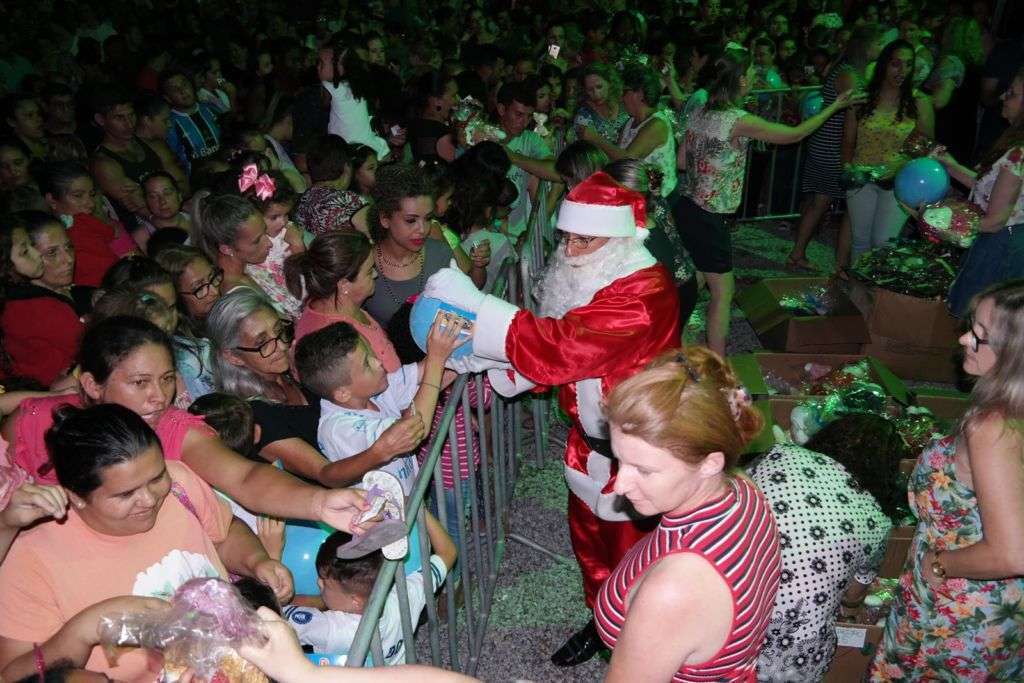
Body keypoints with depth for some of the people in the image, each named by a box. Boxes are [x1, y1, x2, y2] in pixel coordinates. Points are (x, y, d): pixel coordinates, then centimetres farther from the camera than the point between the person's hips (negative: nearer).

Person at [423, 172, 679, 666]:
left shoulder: (644, 293, -30)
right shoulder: (584, 275, 0)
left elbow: (560, 346, -38)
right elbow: (557, 351, 2)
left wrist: (470, 303, -35)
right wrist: (479, 356, -13)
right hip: (590, 442, 8)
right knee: (588, 540, 24)